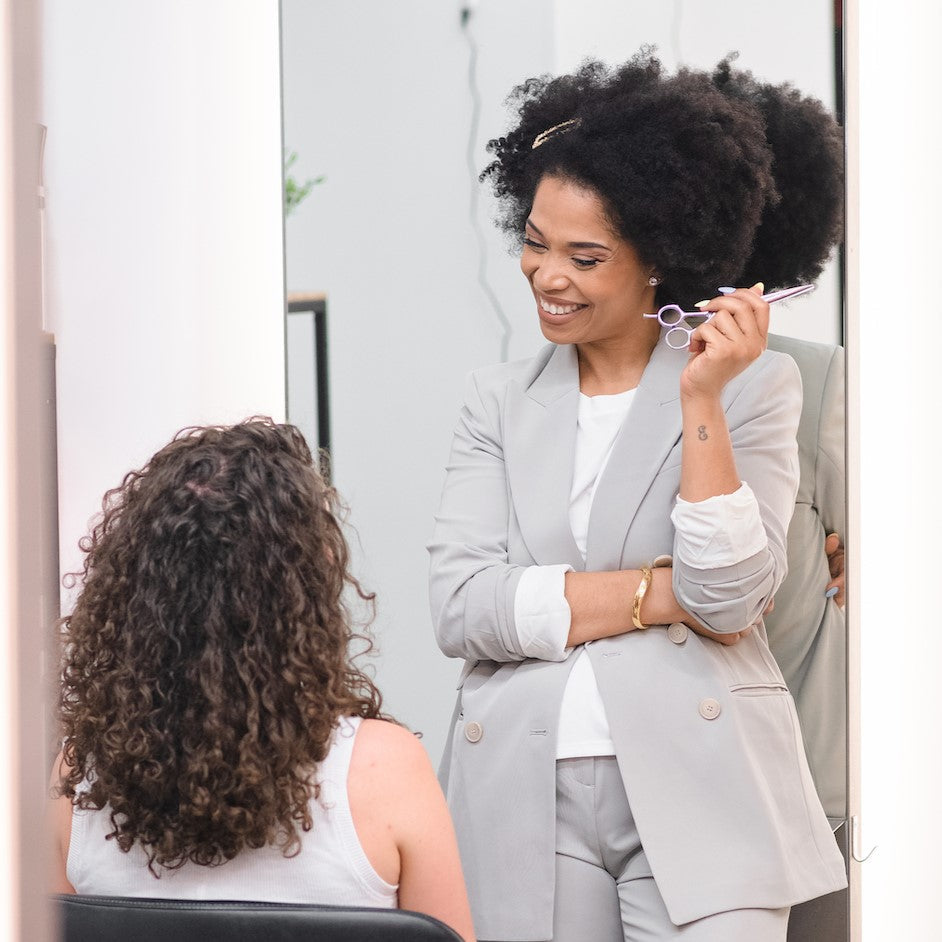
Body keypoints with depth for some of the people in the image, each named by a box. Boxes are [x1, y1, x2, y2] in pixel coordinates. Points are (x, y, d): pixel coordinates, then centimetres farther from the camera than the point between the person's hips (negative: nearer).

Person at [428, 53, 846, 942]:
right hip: (525, 801, 2)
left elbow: (729, 600, -9)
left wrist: (701, 401, -14)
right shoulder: (498, 401, 10)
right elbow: (459, 611, -3)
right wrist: (662, 593, -8)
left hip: (697, 796, -2)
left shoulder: (755, 386, 3)